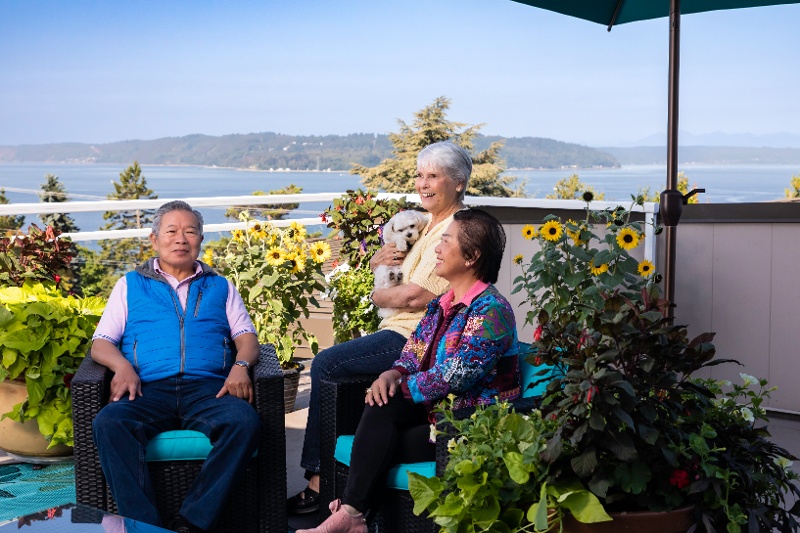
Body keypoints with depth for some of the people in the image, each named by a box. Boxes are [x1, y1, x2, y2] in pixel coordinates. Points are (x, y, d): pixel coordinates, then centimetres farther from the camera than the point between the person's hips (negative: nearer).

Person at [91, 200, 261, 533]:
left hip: (207, 389, 0)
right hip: (149, 390, 0)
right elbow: (101, 343, 15)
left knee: (244, 422, -34)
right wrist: (122, 366, -8)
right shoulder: (131, 285, 24)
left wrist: (240, 365, -7)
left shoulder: (220, 287, 26)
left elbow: (247, 337, 16)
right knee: (108, 424, -34)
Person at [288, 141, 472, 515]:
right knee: (327, 362, 3)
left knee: (326, 364, -11)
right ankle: (322, 477, 4)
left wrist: (379, 296, -2)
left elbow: (416, 296, -21)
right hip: (401, 331, 10)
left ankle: (318, 479, -1)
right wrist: (379, 258, 1)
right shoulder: (429, 225, 18)